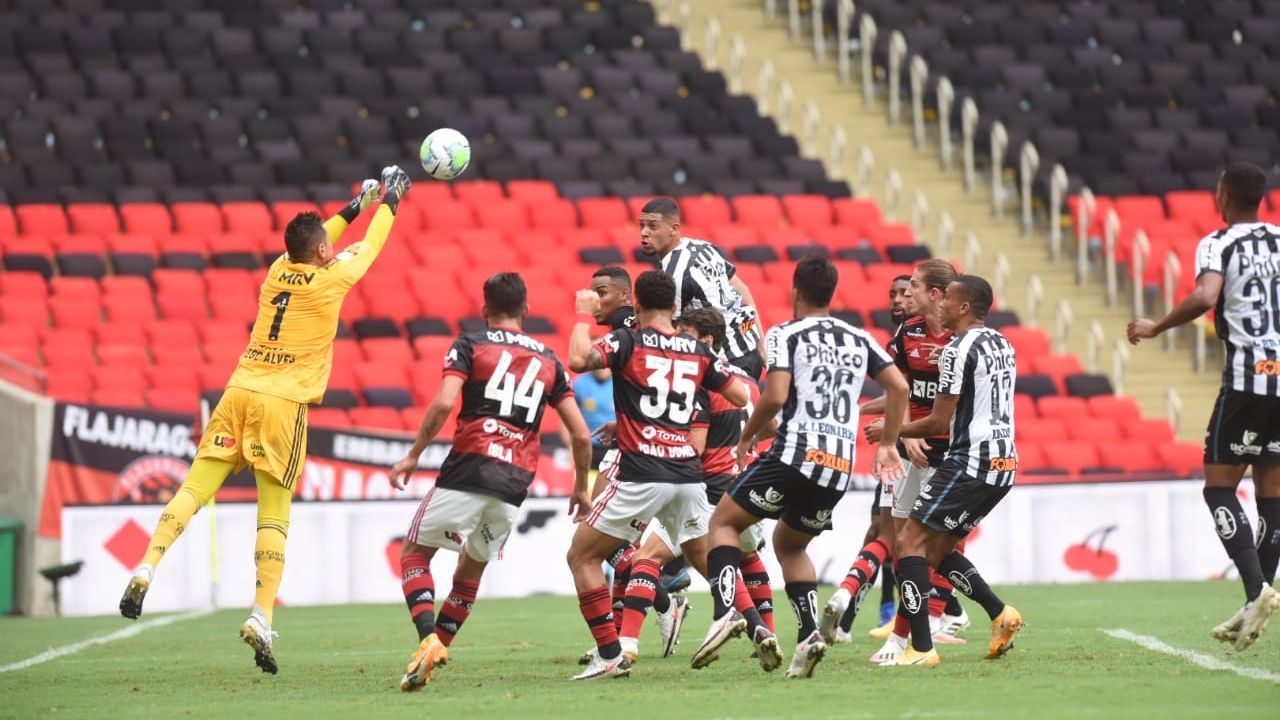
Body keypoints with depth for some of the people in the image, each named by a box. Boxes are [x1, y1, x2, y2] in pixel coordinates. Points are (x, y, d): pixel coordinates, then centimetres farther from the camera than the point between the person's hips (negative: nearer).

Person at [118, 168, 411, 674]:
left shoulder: (278, 271, 13)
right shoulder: (331, 280, -1)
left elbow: (309, 242, 36)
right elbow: (370, 246, 16)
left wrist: (355, 206, 45)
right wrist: (390, 201, 33)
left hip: (239, 393, 4)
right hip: (283, 403, -4)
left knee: (195, 489, -1)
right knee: (274, 516, -2)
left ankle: (147, 568, -20)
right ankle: (261, 617, -9)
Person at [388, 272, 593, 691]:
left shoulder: (470, 346, 5)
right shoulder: (548, 361, 17)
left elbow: (444, 403, -12)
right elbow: (581, 435, 14)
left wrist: (413, 456, -3)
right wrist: (580, 488, 27)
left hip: (468, 470, -4)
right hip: (515, 484, 4)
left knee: (414, 555, 6)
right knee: (472, 568, 24)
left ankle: (429, 640, -16)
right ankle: (440, 646, 21)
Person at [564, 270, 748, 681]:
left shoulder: (628, 341, -4)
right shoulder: (699, 352, 10)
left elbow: (578, 360, -18)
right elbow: (741, 397, 16)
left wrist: (582, 318, -1)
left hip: (642, 475, -5)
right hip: (688, 474, 5)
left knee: (582, 556, 6)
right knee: (707, 560, 21)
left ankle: (610, 655, -4)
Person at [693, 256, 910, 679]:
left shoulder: (785, 334, -1)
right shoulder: (859, 339, 16)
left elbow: (775, 396, -13)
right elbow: (898, 386, 10)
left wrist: (747, 437, 3)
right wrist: (888, 445, 19)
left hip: (795, 454, -6)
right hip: (841, 466, 6)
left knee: (724, 522, 11)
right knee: (789, 545, 25)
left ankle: (725, 612, -12)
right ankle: (809, 633, 3)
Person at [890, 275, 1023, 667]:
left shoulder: (958, 351, -13)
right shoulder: (1002, 344, 15)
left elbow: (939, 423, -13)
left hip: (970, 462, -9)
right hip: (1004, 462, 9)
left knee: (911, 543, -6)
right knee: (937, 550, 18)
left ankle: (921, 648, -13)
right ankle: (1000, 614, 8)